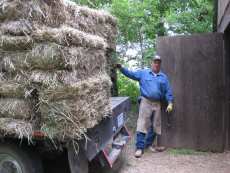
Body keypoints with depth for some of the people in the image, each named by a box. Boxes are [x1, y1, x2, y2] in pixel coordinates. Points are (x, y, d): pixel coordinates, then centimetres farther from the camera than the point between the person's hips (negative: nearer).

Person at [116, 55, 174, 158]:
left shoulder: (164, 77, 13)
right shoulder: (143, 73, 8)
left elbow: (168, 91, 11)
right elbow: (131, 74, 2)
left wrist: (170, 103, 0)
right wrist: (121, 68, -13)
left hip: (157, 104, 3)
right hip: (145, 102, -3)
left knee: (156, 126, 9)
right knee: (142, 125, -8)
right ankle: (139, 148, -4)